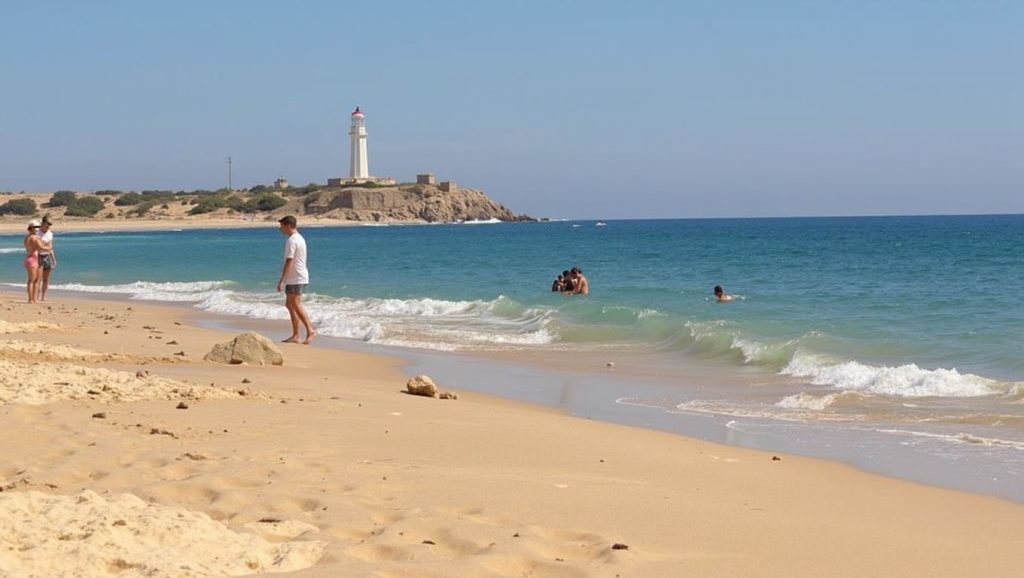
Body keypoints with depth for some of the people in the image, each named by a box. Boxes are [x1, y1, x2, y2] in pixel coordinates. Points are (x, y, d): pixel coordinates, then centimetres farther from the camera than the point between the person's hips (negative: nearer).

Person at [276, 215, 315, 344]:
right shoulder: (300, 238, 16)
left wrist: (281, 280, -20)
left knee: (296, 305, -11)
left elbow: (289, 262, -21)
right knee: (290, 304, 11)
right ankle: (295, 335, 11)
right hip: (299, 277, 10)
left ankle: (310, 331, -14)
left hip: (296, 279, -10)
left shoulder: (291, 241, -16)